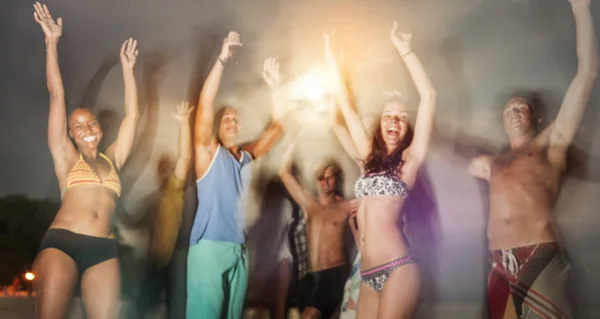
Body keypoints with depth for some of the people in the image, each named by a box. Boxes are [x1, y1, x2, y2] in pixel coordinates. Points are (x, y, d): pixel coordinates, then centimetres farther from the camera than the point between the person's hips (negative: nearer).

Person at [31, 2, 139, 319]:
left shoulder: (111, 160, 20)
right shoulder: (67, 158, 13)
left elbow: (132, 116, 22)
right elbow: (57, 97, 10)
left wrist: (127, 67, 26)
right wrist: (52, 43, 9)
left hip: (103, 249, 3)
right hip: (61, 243, -3)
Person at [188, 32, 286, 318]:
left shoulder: (246, 156, 15)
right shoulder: (208, 152, 1)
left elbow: (276, 128, 16)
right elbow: (205, 104, -10)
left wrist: (274, 89, 5)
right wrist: (222, 59, -15)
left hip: (238, 249, 6)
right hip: (209, 246, -6)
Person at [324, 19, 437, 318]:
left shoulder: (409, 162, 4)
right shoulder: (369, 159, 18)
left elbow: (428, 96, -3)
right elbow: (346, 106, 22)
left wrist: (404, 49, 0)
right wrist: (332, 60, 25)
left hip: (397, 269, -5)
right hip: (368, 275, 6)